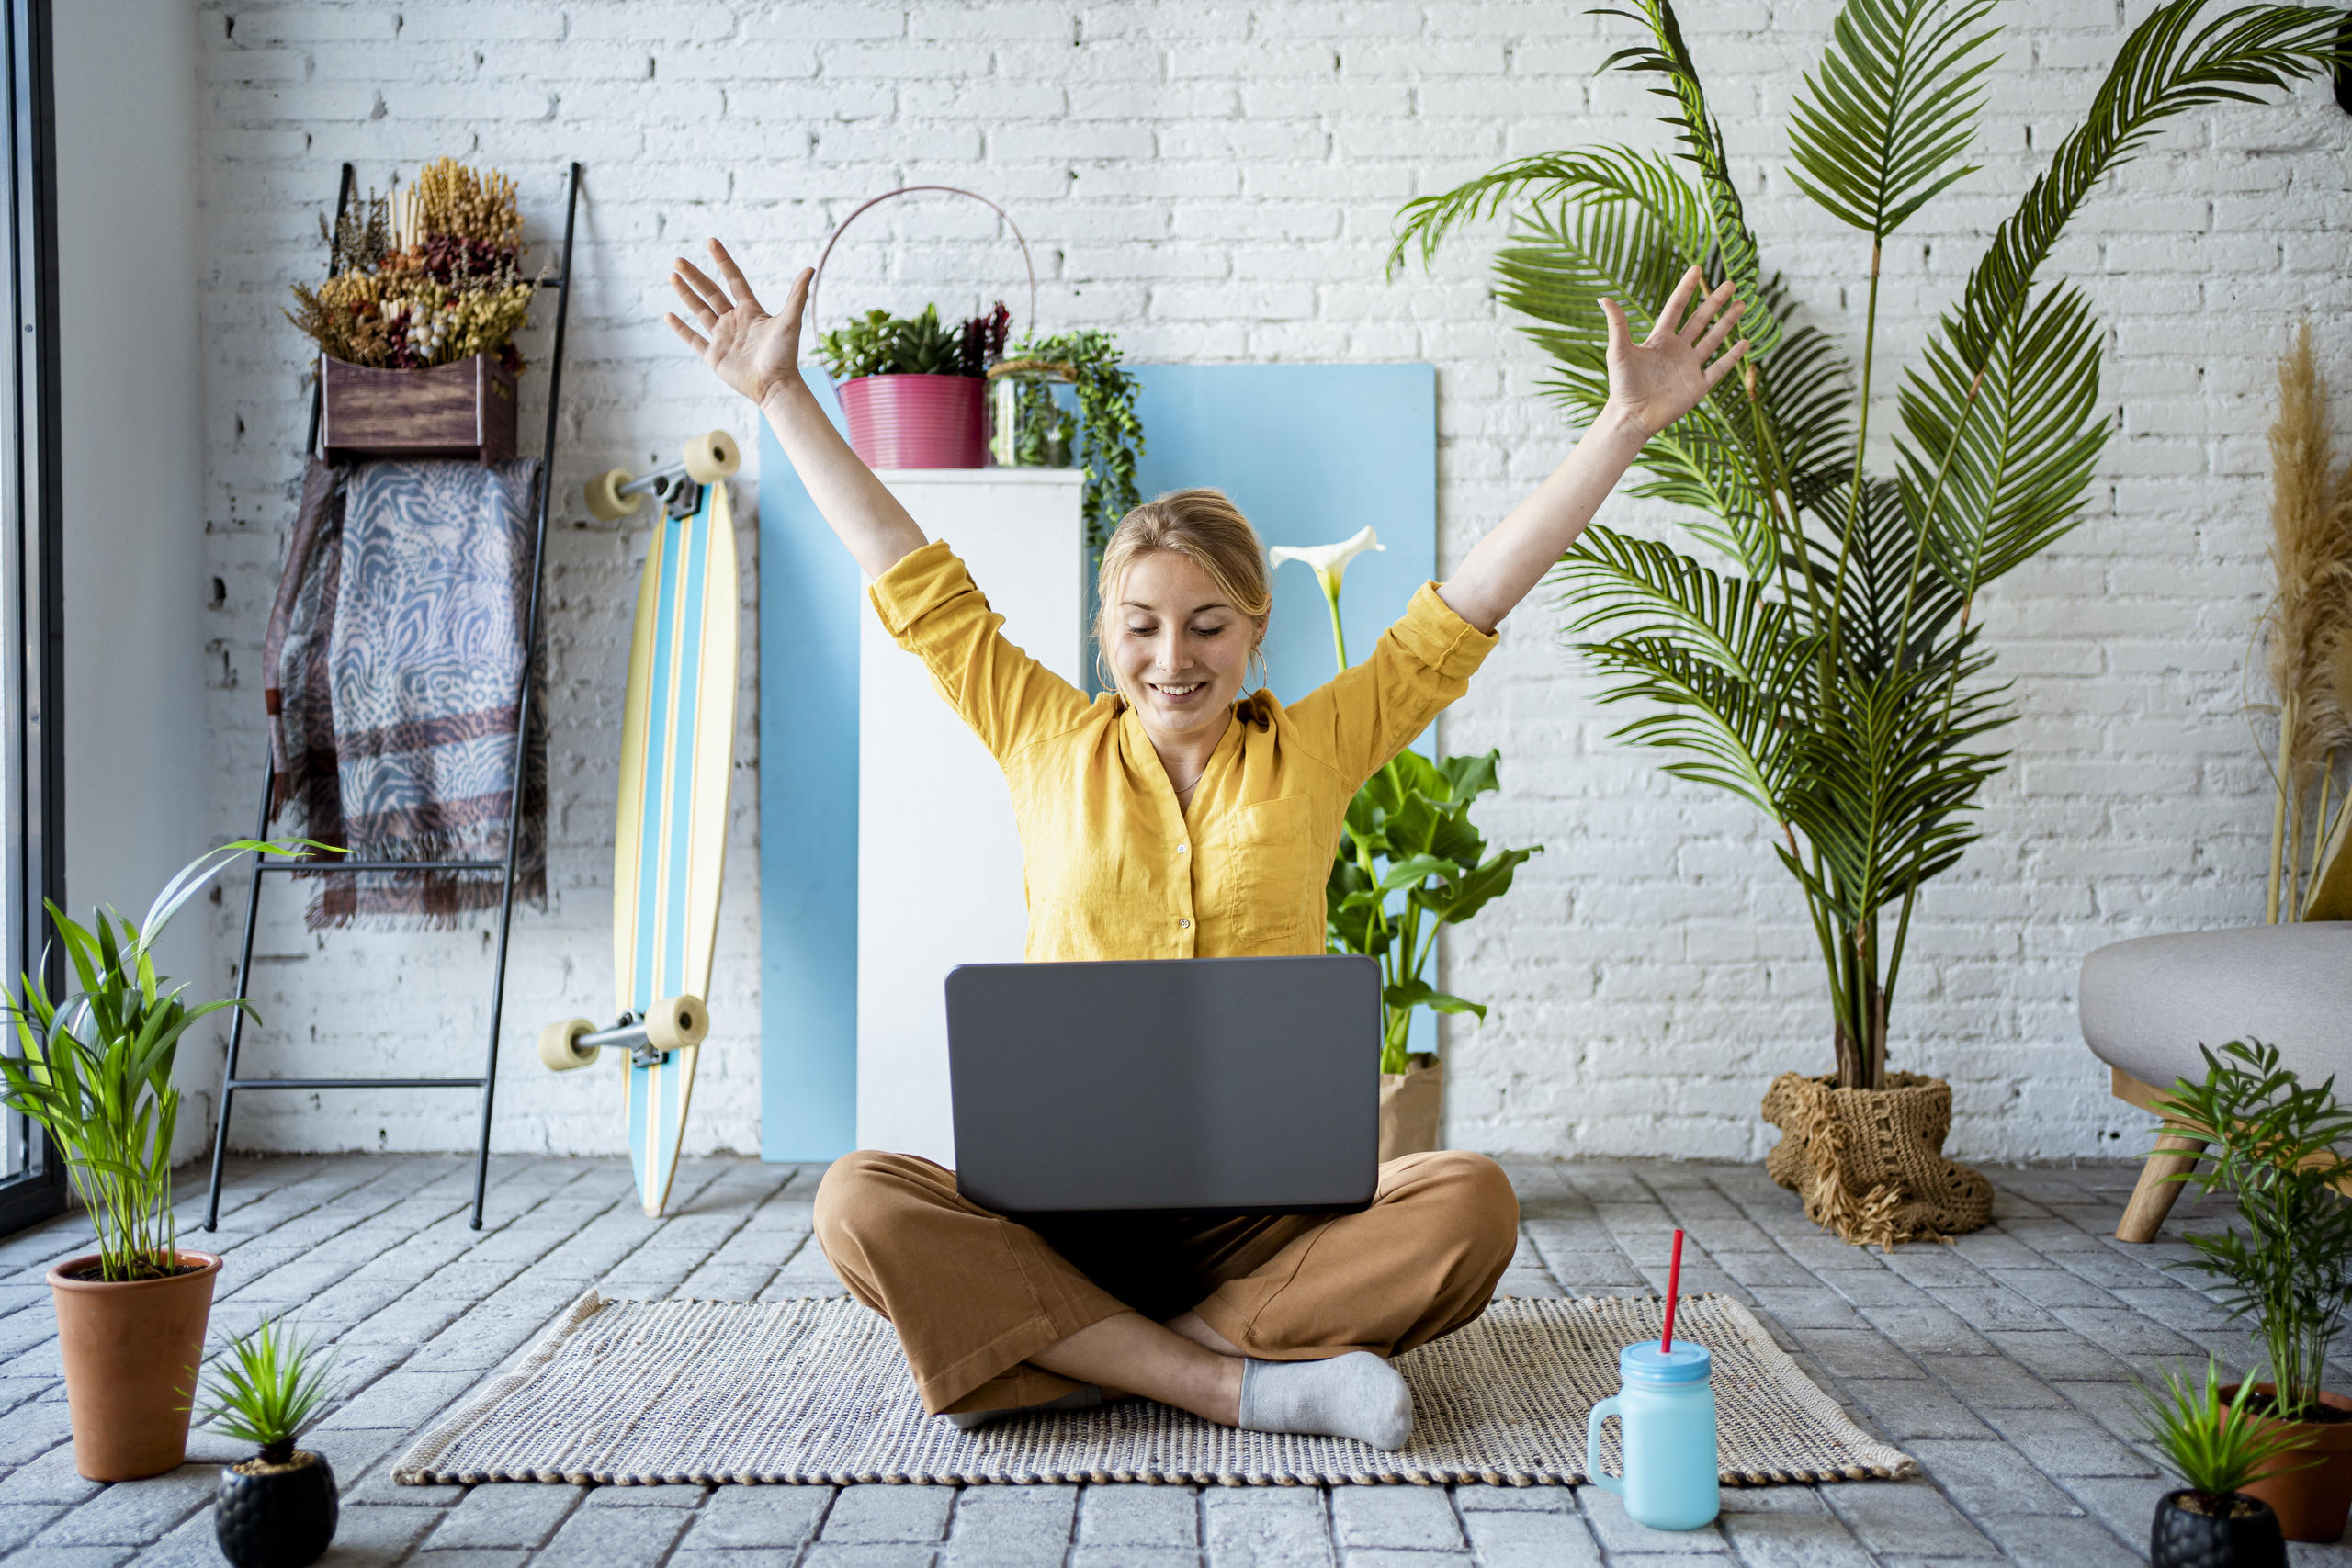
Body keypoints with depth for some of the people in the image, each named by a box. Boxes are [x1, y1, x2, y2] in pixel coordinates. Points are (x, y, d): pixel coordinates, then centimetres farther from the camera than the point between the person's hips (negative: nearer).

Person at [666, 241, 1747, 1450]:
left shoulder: (1313, 751, 8)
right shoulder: (1049, 744, 10)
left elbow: (1473, 599, 6)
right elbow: (916, 586, 13)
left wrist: (1629, 421, 3)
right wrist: (781, 396, 15)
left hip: (1268, 1215, 0)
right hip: (1063, 1207, 0)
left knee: (1472, 1205, -28)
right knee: (861, 1202, -28)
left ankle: (1079, 1357, -21)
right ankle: (1244, 1383, -29)